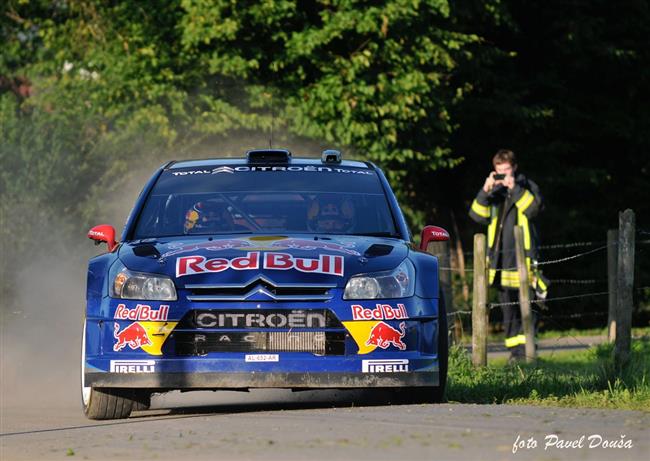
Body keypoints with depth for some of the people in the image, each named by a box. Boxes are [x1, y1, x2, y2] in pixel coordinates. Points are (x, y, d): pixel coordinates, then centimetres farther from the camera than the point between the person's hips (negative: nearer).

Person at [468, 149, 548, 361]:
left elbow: (534, 208, -13)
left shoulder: (527, 186, 5)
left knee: (525, 308, -7)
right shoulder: (494, 191, 14)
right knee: (508, 309, 6)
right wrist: (485, 191, -10)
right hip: (500, 258, 4)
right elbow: (477, 215, 2)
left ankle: (527, 350, -6)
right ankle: (515, 352, 9)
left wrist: (515, 188, -17)